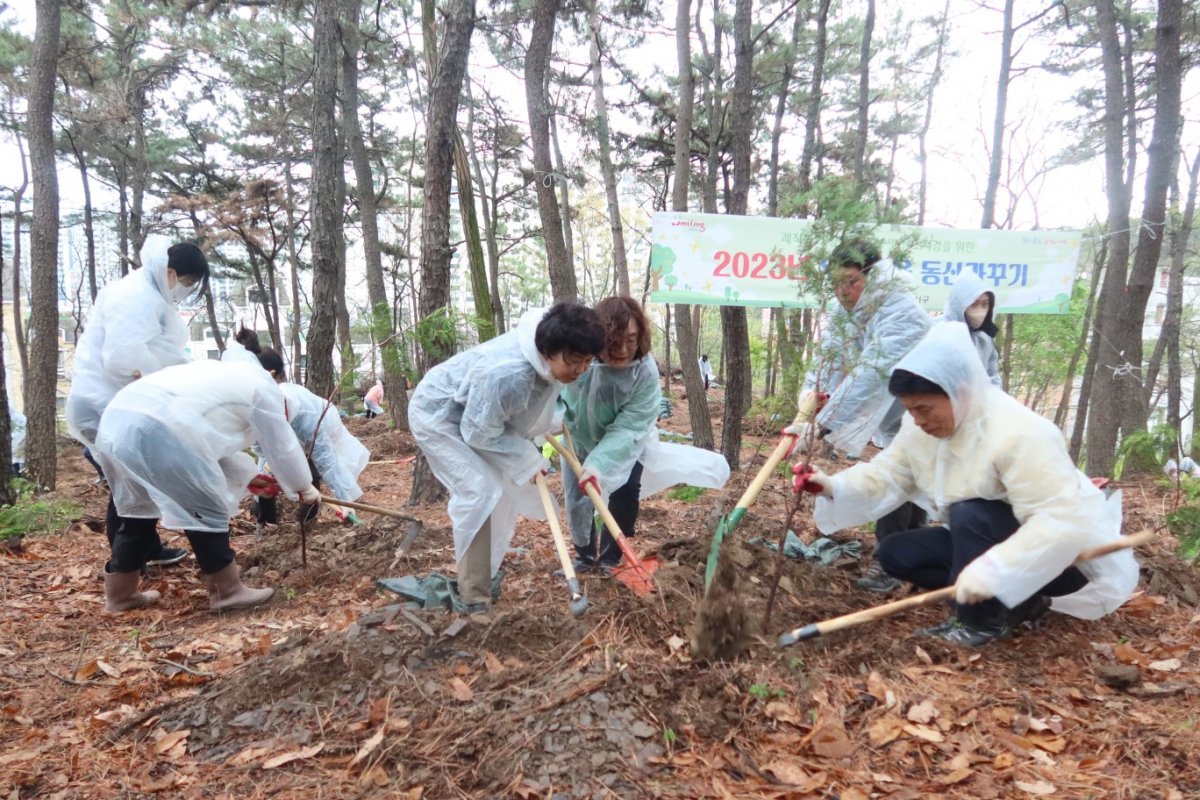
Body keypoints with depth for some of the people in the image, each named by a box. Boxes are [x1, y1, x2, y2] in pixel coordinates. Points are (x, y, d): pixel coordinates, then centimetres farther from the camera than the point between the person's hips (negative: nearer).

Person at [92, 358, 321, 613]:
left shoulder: (223, 376, 35)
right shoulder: (262, 387, 9)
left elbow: (213, 437, 39)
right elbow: (282, 446, 14)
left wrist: (246, 475, 44)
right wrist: (304, 487, 28)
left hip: (117, 420, 10)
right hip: (157, 432, -10)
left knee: (138, 507, 24)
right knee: (206, 510, 3)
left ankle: (120, 594, 34)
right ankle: (227, 591, 15)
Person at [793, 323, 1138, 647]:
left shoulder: (1019, 434, -34)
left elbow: (1062, 522, -39)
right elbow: (886, 476, -7)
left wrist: (991, 569, -48)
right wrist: (835, 487, -26)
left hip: (1068, 554, -8)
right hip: (985, 538, 8)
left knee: (970, 514, -34)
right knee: (896, 553, -5)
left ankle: (982, 621, -13)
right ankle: (1017, 603, 2)